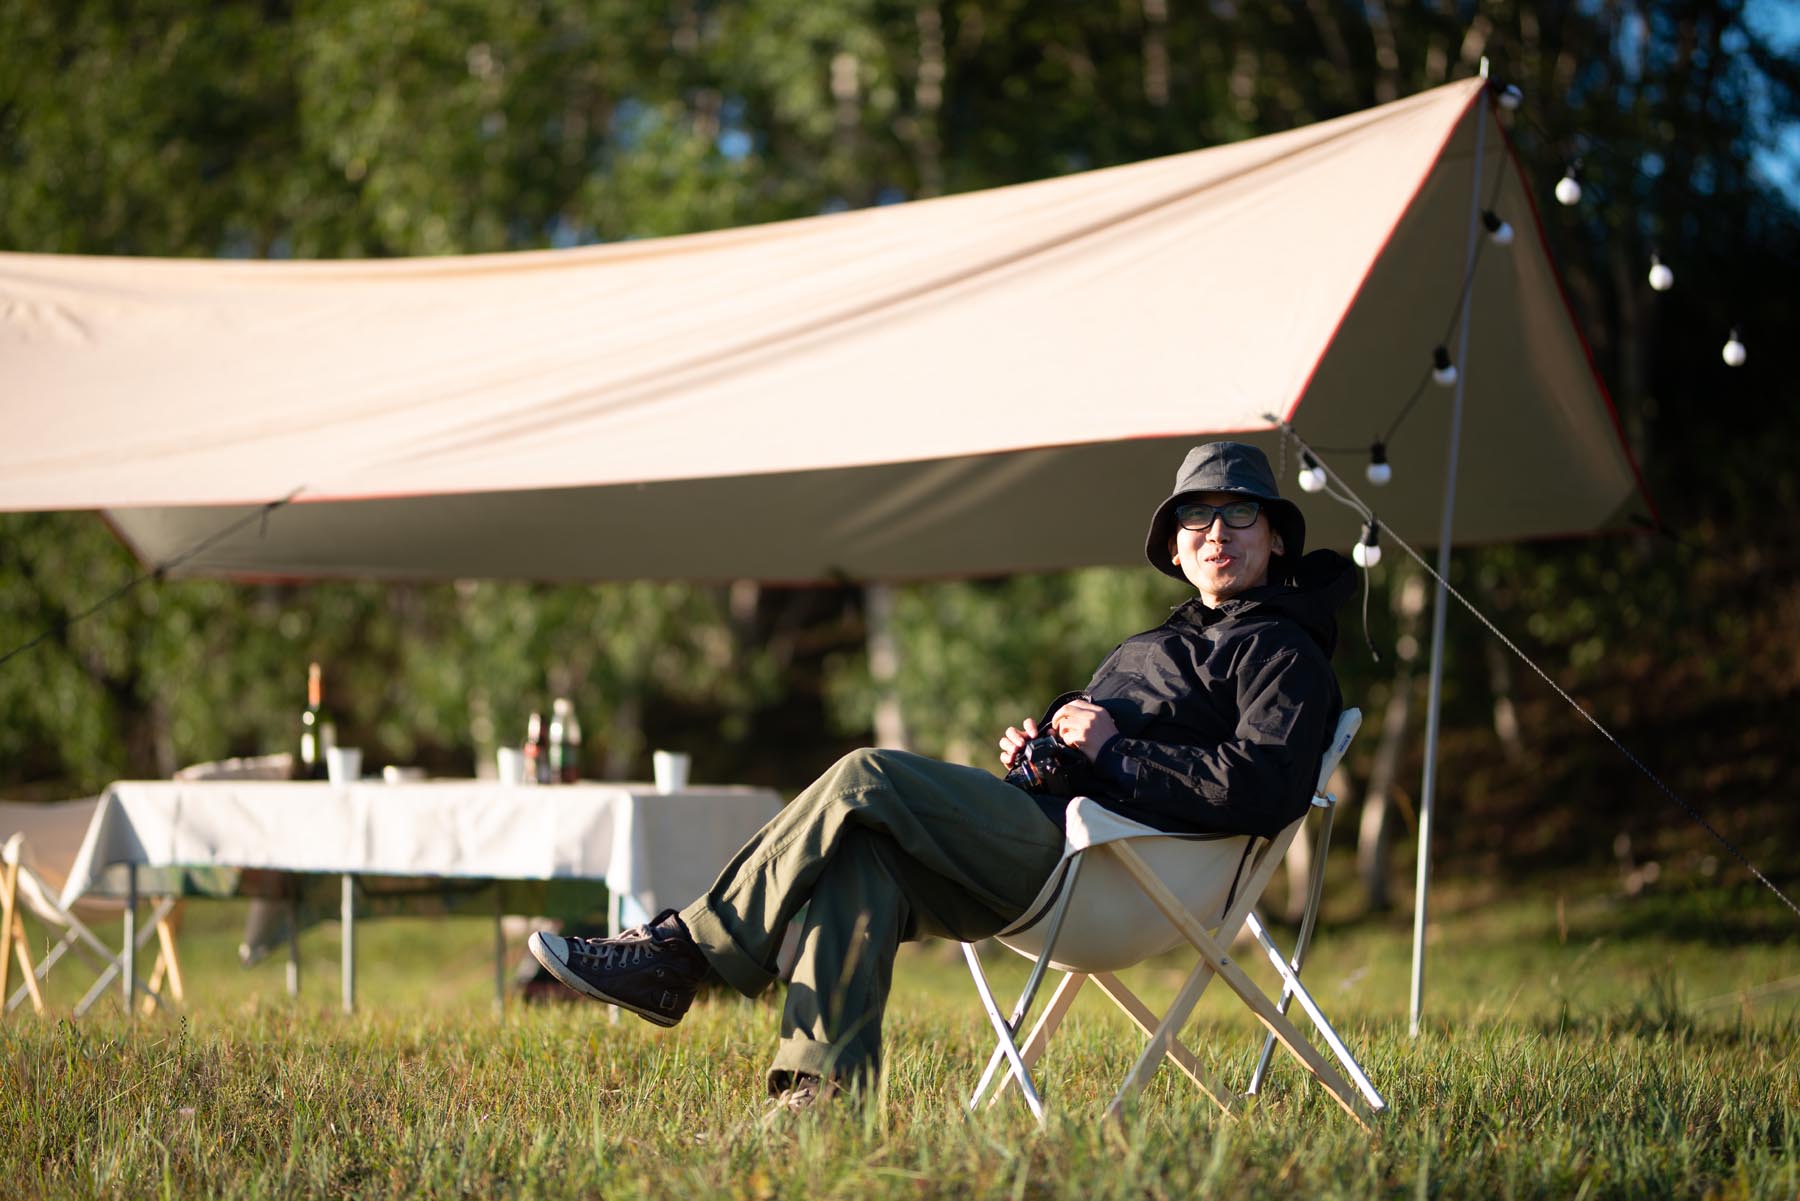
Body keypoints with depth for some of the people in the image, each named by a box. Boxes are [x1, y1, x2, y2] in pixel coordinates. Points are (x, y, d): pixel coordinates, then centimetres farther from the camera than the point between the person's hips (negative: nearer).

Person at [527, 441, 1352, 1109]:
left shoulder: (1283, 653, 5)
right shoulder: (1168, 643, 34)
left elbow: (1265, 790, -13)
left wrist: (1114, 750, -12)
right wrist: (1034, 745, 13)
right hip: (1046, 834, 9)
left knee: (866, 780, -22)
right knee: (865, 853, -22)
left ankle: (679, 952, -21)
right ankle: (822, 1091, -34)